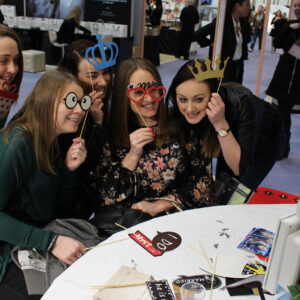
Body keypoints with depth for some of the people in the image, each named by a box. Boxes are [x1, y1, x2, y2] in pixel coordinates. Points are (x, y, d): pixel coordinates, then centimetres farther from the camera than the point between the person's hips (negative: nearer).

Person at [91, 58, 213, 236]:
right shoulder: (113, 133, 1)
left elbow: (203, 177, -1)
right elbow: (108, 196, -1)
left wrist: (161, 205, -10)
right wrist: (133, 154, -12)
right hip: (127, 216, 2)